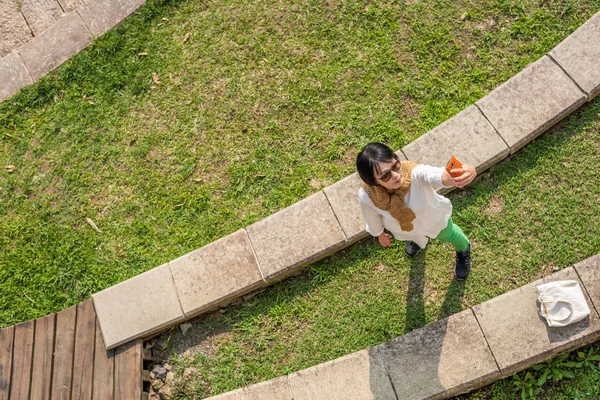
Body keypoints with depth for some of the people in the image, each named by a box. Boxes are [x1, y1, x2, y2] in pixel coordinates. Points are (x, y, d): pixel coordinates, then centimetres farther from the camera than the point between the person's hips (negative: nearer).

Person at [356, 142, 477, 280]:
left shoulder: (415, 173, -49)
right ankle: (416, 239, 79)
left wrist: (467, 172, -94)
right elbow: (373, 219, -16)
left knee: (448, 235, 33)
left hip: (434, 216, -1)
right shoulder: (366, 196, -41)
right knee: (413, 236, 39)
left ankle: (463, 250, 71)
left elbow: (441, 176, -72)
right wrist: (381, 235, 4)